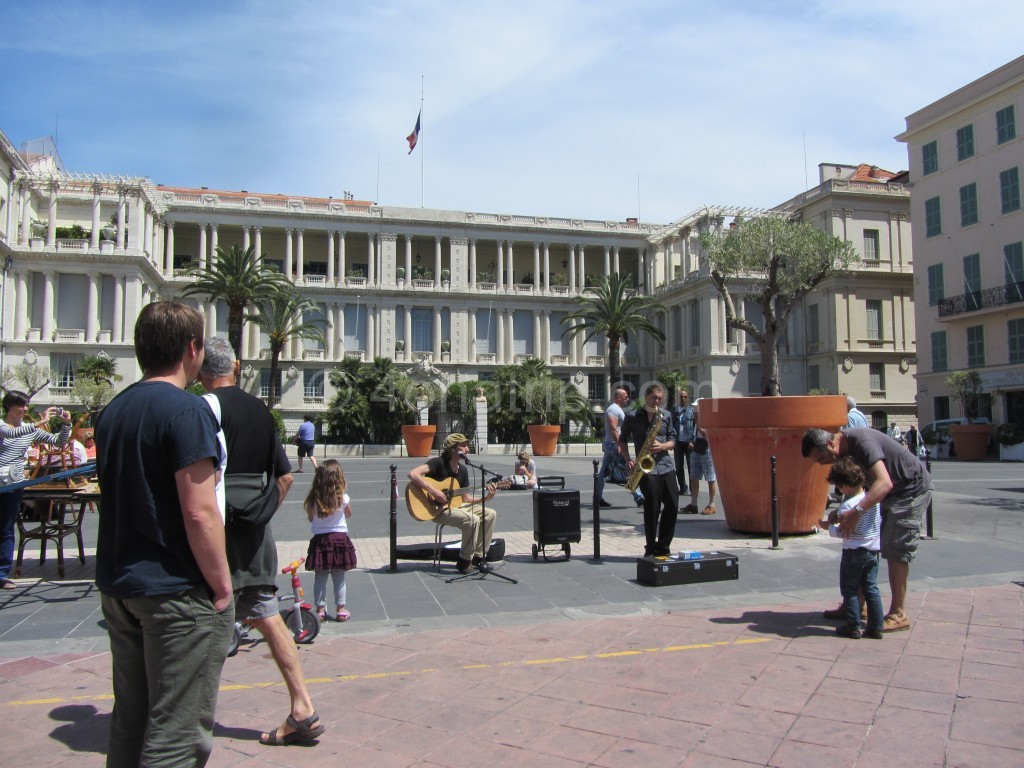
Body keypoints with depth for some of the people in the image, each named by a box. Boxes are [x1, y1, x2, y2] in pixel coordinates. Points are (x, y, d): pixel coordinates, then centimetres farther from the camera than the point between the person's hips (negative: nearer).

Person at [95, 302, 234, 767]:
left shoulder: (113, 411, 9)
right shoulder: (186, 410, -17)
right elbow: (199, 512, -21)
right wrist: (221, 587, -12)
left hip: (118, 587, 8)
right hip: (177, 593, -8)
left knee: (129, 723, 19)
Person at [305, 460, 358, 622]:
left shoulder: (313, 499, -7)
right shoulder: (343, 498, -10)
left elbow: (310, 518, 6)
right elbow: (349, 515, 8)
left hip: (319, 540, 1)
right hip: (339, 539, -1)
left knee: (320, 578, 10)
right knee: (339, 578, 8)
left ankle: (320, 609, 15)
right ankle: (340, 609, 14)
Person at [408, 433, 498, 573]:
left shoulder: (463, 470, 8)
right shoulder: (439, 463, -16)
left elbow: (465, 498, 12)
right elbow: (413, 474, -29)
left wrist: (485, 498, -4)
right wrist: (433, 491, -33)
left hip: (455, 506, 9)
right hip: (437, 509, -9)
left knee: (490, 514, -1)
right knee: (473, 520, -28)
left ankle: (478, 557, 6)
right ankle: (464, 562, -11)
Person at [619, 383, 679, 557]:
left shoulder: (666, 416, 10)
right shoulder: (633, 417, 2)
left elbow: (672, 440, 12)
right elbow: (622, 440, 11)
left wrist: (662, 446, -10)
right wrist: (628, 460, -2)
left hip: (666, 466, 4)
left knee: (672, 506, 2)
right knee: (652, 508, -7)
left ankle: (663, 546, 15)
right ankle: (651, 548, 4)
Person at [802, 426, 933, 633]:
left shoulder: (861, 442, -31)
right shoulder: (847, 446, -2)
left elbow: (884, 483, -41)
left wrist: (856, 511, -48)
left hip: (913, 489, -10)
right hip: (893, 492, 10)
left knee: (896, 550, -9)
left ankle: (898, 614, -2)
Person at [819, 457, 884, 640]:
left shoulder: (847, 505, -20)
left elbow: (842, 533, -19)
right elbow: (879, 521, 13)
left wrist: (828, 526, 0)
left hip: (854, 551, -6)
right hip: (873, 549, 7)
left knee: (849, 590, 6)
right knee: (871, 588, 12)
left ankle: (853, 626, 9)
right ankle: (876, 627, 14)